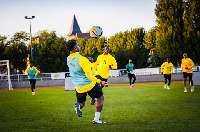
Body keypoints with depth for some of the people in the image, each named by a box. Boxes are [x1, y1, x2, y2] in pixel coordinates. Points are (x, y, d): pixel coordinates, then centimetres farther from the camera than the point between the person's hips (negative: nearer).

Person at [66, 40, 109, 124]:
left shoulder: (68, 59, -1)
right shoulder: (82, 59, -23)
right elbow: (89, 75, -27)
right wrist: (100, 82, -26)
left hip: (78, 87, 6)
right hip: (89, 84, -6)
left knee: (81, 103, 22)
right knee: (101, 98, 16)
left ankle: (78, 105, -17)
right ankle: (96, 119, 12)